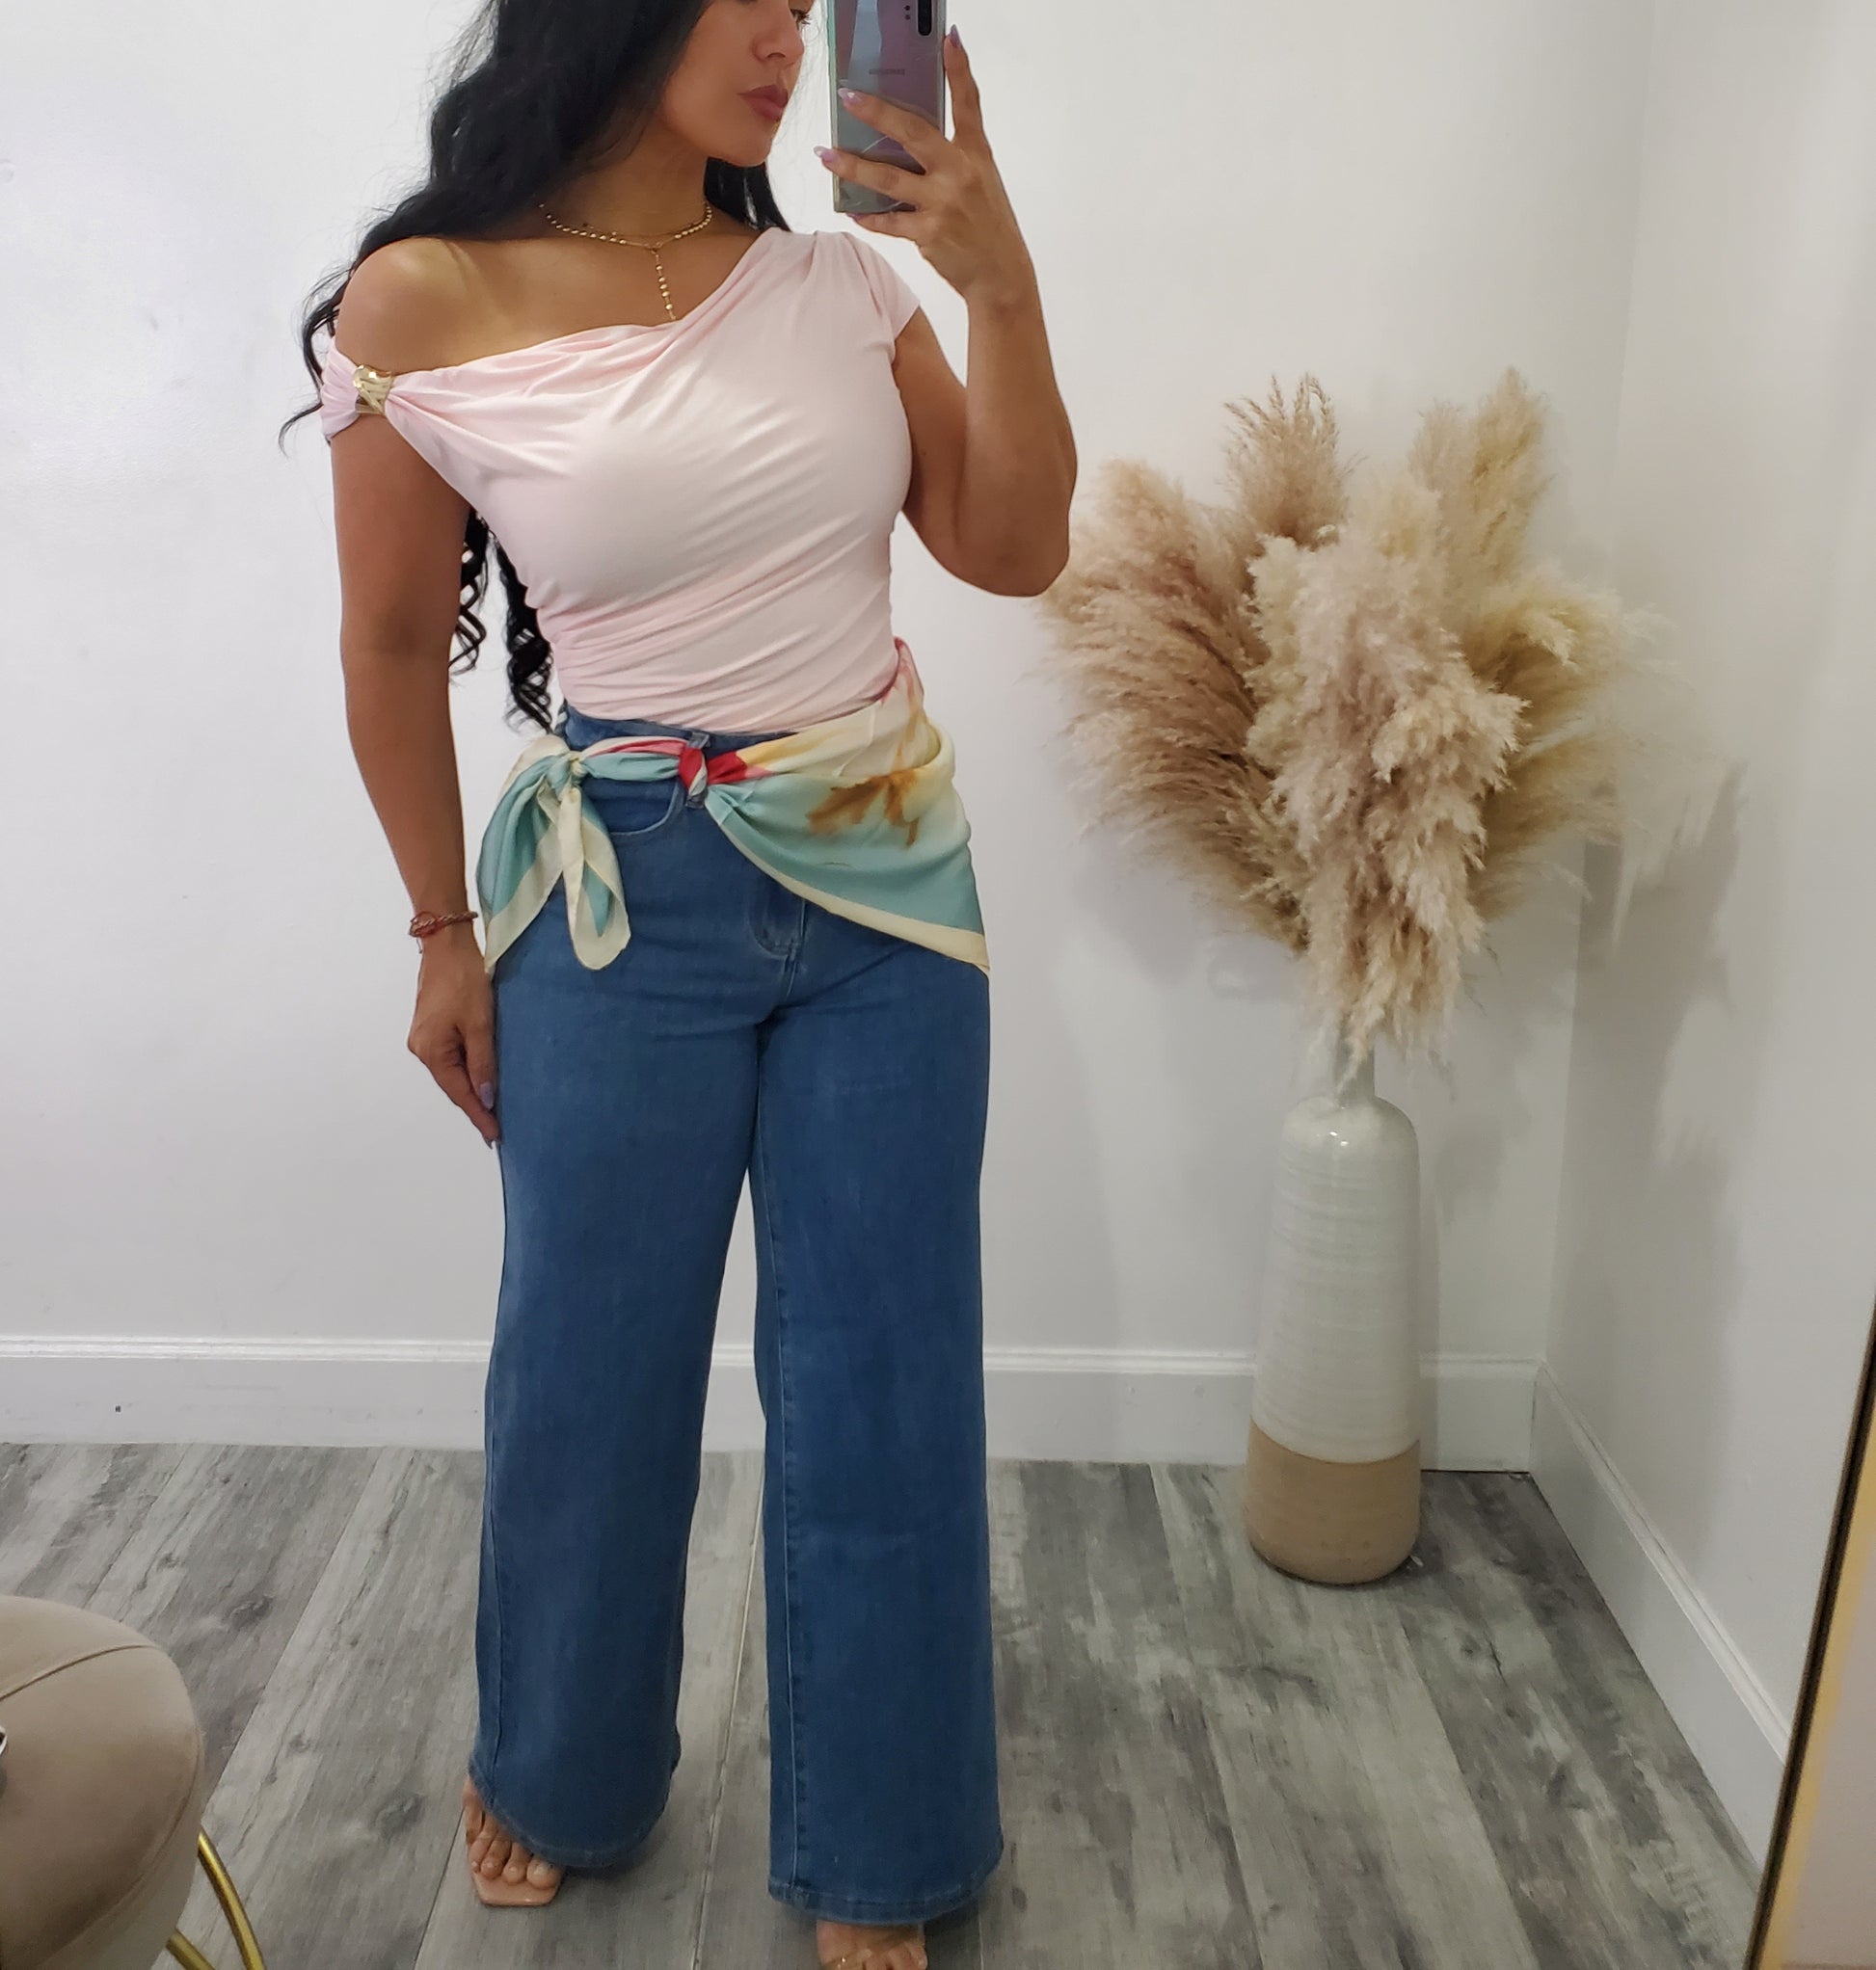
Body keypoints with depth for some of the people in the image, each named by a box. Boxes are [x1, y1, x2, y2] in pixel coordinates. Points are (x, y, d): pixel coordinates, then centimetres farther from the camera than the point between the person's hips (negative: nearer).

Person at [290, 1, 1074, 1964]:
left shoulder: (838, 276, 1)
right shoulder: (424, 308, -8)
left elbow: (1012, 549, 1)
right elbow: (395, 645, 1)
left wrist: (1001, 284, -12)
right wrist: (448, 936, 6)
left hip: (894, 883, 3)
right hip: (624, 902, -2)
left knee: (880, 1381, 9)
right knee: (591, 1372, 14)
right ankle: (558, 1777, 45)